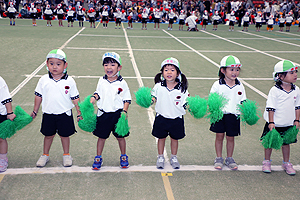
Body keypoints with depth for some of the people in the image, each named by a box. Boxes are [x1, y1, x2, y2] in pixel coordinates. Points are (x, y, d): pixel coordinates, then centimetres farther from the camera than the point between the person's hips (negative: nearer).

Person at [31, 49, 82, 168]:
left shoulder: (69, 81, -8)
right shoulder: (44, 80, -5)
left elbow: (75, 98, -2)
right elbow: (38, 96, 6)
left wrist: (79, 113, -1)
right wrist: (35, 111, 11)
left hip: (65, 114, -1)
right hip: (48, 114, 1)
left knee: (65, 135, 11)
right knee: (48, 135, 14)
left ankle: (66, 155, 30)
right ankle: (45, 155, 32)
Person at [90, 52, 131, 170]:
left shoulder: (122, 83, -5)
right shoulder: (101, 81, 3)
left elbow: (127, 99, -2)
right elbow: (98, 93, 13)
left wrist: (124, 111, -13)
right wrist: (93, 98, -8)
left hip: (118, 114, -2)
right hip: (103, 114, 2)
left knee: (120, 137, 9)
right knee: (101, 137, 10)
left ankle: (123, 157, 29)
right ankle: (98, 158, 24)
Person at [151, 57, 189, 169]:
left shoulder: (182, 88, -8)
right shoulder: (158, 86, -7)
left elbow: (186, 104, -2)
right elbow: (153, 97, 3)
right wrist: (149, 100, -17)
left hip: (177, 119, 0)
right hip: (161, 117, 0)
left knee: (175, 138, 14)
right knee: (161, 138, 12)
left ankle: (174, 158, 33)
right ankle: (160, 158, 30)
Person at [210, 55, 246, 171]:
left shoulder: (240, 86, 4)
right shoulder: (217, 85, -5)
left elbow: (243, 102, 11)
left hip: (234, 115, 2)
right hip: (220, 114, -2)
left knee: (230, 137, 9)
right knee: (219, 136, 3)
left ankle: (229, 159, 25)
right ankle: (219, 159, 18)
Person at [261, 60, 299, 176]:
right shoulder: (275, 90, -17)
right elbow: (270, 107, -15)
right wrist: (271, 122, -16)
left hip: (288, 124, 4)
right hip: (275, 123, -4)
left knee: (286, 143, 15)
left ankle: (286, 163, 31)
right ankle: (267, 162, 27)